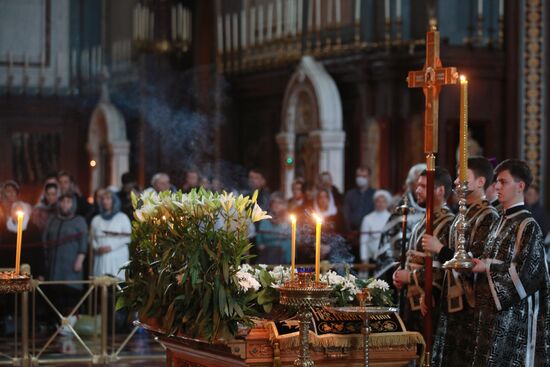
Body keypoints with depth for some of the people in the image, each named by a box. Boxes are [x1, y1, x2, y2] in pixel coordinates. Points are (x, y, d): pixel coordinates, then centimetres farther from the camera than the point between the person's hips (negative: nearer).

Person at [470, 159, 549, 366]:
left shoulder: (528, 226, -10)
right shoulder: (501, 223, 15)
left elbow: (525, 272, -16)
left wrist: (488, 268, -14)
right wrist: (474, 263, 4)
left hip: (515, 313, -8)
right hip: (493, 311, 8)